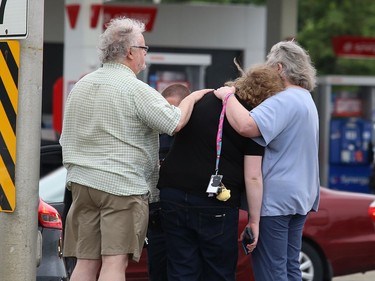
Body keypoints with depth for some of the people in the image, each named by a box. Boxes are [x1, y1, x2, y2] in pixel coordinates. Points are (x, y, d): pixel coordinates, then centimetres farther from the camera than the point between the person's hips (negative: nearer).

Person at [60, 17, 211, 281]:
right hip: (123, 187, -7)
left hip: (82, 183, 7)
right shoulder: (137, 90, -11)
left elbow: (67, 140, 19)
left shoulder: (81, 86, 13)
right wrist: (192, 98, 1)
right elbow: (175, 123, -16)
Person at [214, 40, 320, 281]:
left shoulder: (284, 101, -17)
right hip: (301, 196, 10)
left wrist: (228, 96, -17)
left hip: (275, 198, -10)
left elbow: (247, 126, -33)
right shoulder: (306, 100, 18)